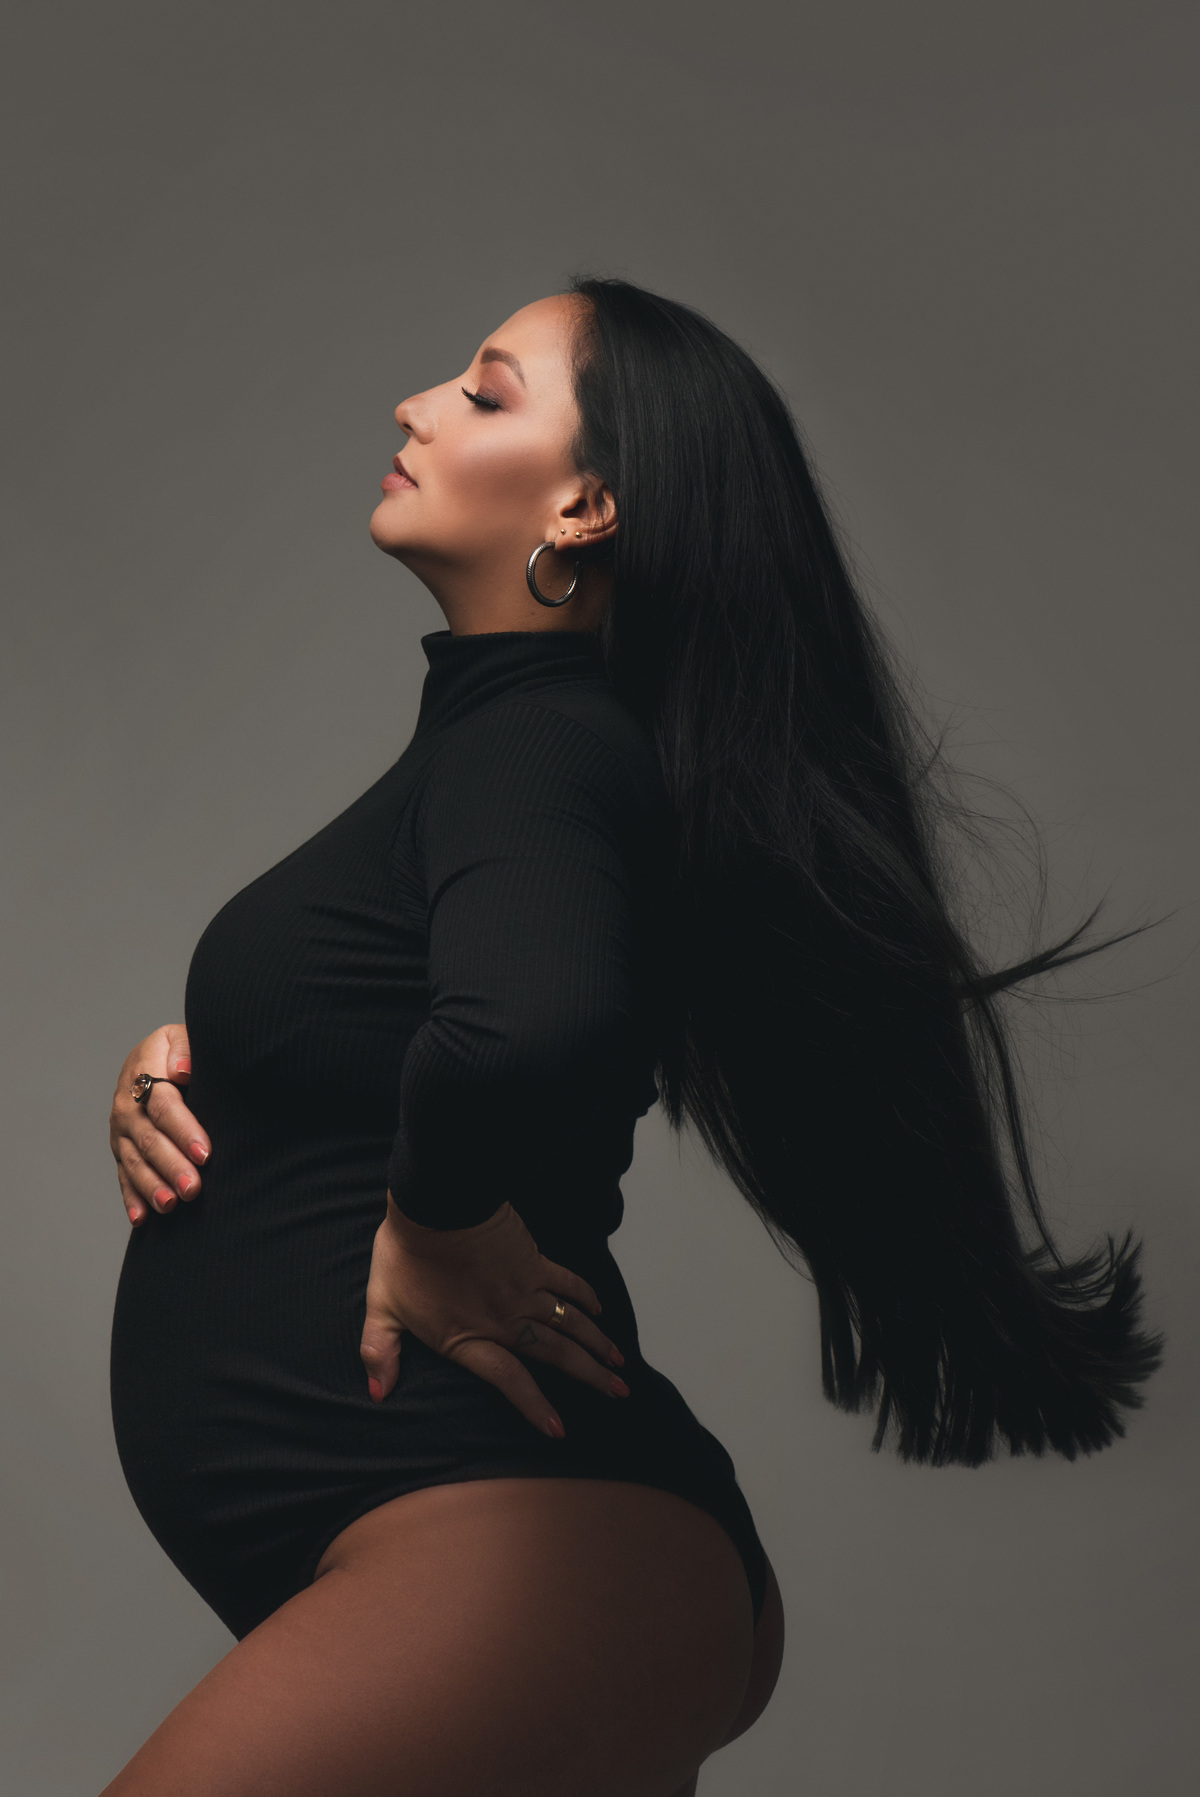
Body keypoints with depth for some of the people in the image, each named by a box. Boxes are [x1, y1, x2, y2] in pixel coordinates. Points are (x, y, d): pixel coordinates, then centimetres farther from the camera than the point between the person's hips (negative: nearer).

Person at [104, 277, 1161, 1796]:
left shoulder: (536, 746, -14)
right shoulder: (490, 737, 15)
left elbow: (521, 1032, -38)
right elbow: (347, 1048, 25)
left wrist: (433, 1223, -18)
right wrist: (172, 1067, 5)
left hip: (515, 1547, -10)